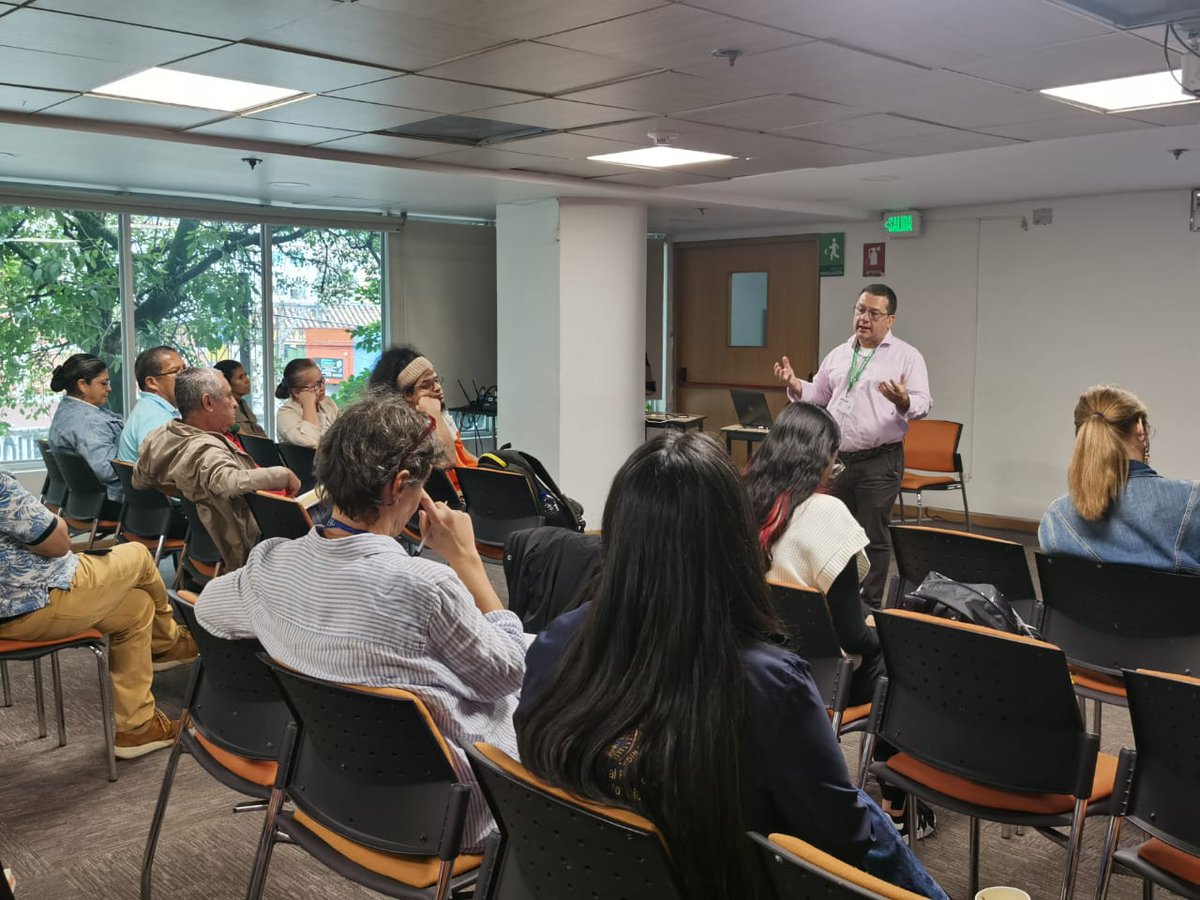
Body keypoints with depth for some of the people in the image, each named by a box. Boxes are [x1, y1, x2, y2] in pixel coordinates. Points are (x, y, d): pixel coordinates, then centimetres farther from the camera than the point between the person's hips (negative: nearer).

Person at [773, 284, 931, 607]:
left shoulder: (907, 356, -4)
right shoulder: (838, 354, 12)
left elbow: (923, 405, -10)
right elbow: (819, 394, 20)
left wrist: (903, 401, -32)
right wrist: (794, 384, 2)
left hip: (879, 462, -5)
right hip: (835, 459, 5)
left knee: (873, 538, 1)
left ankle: (870, 604, 13)